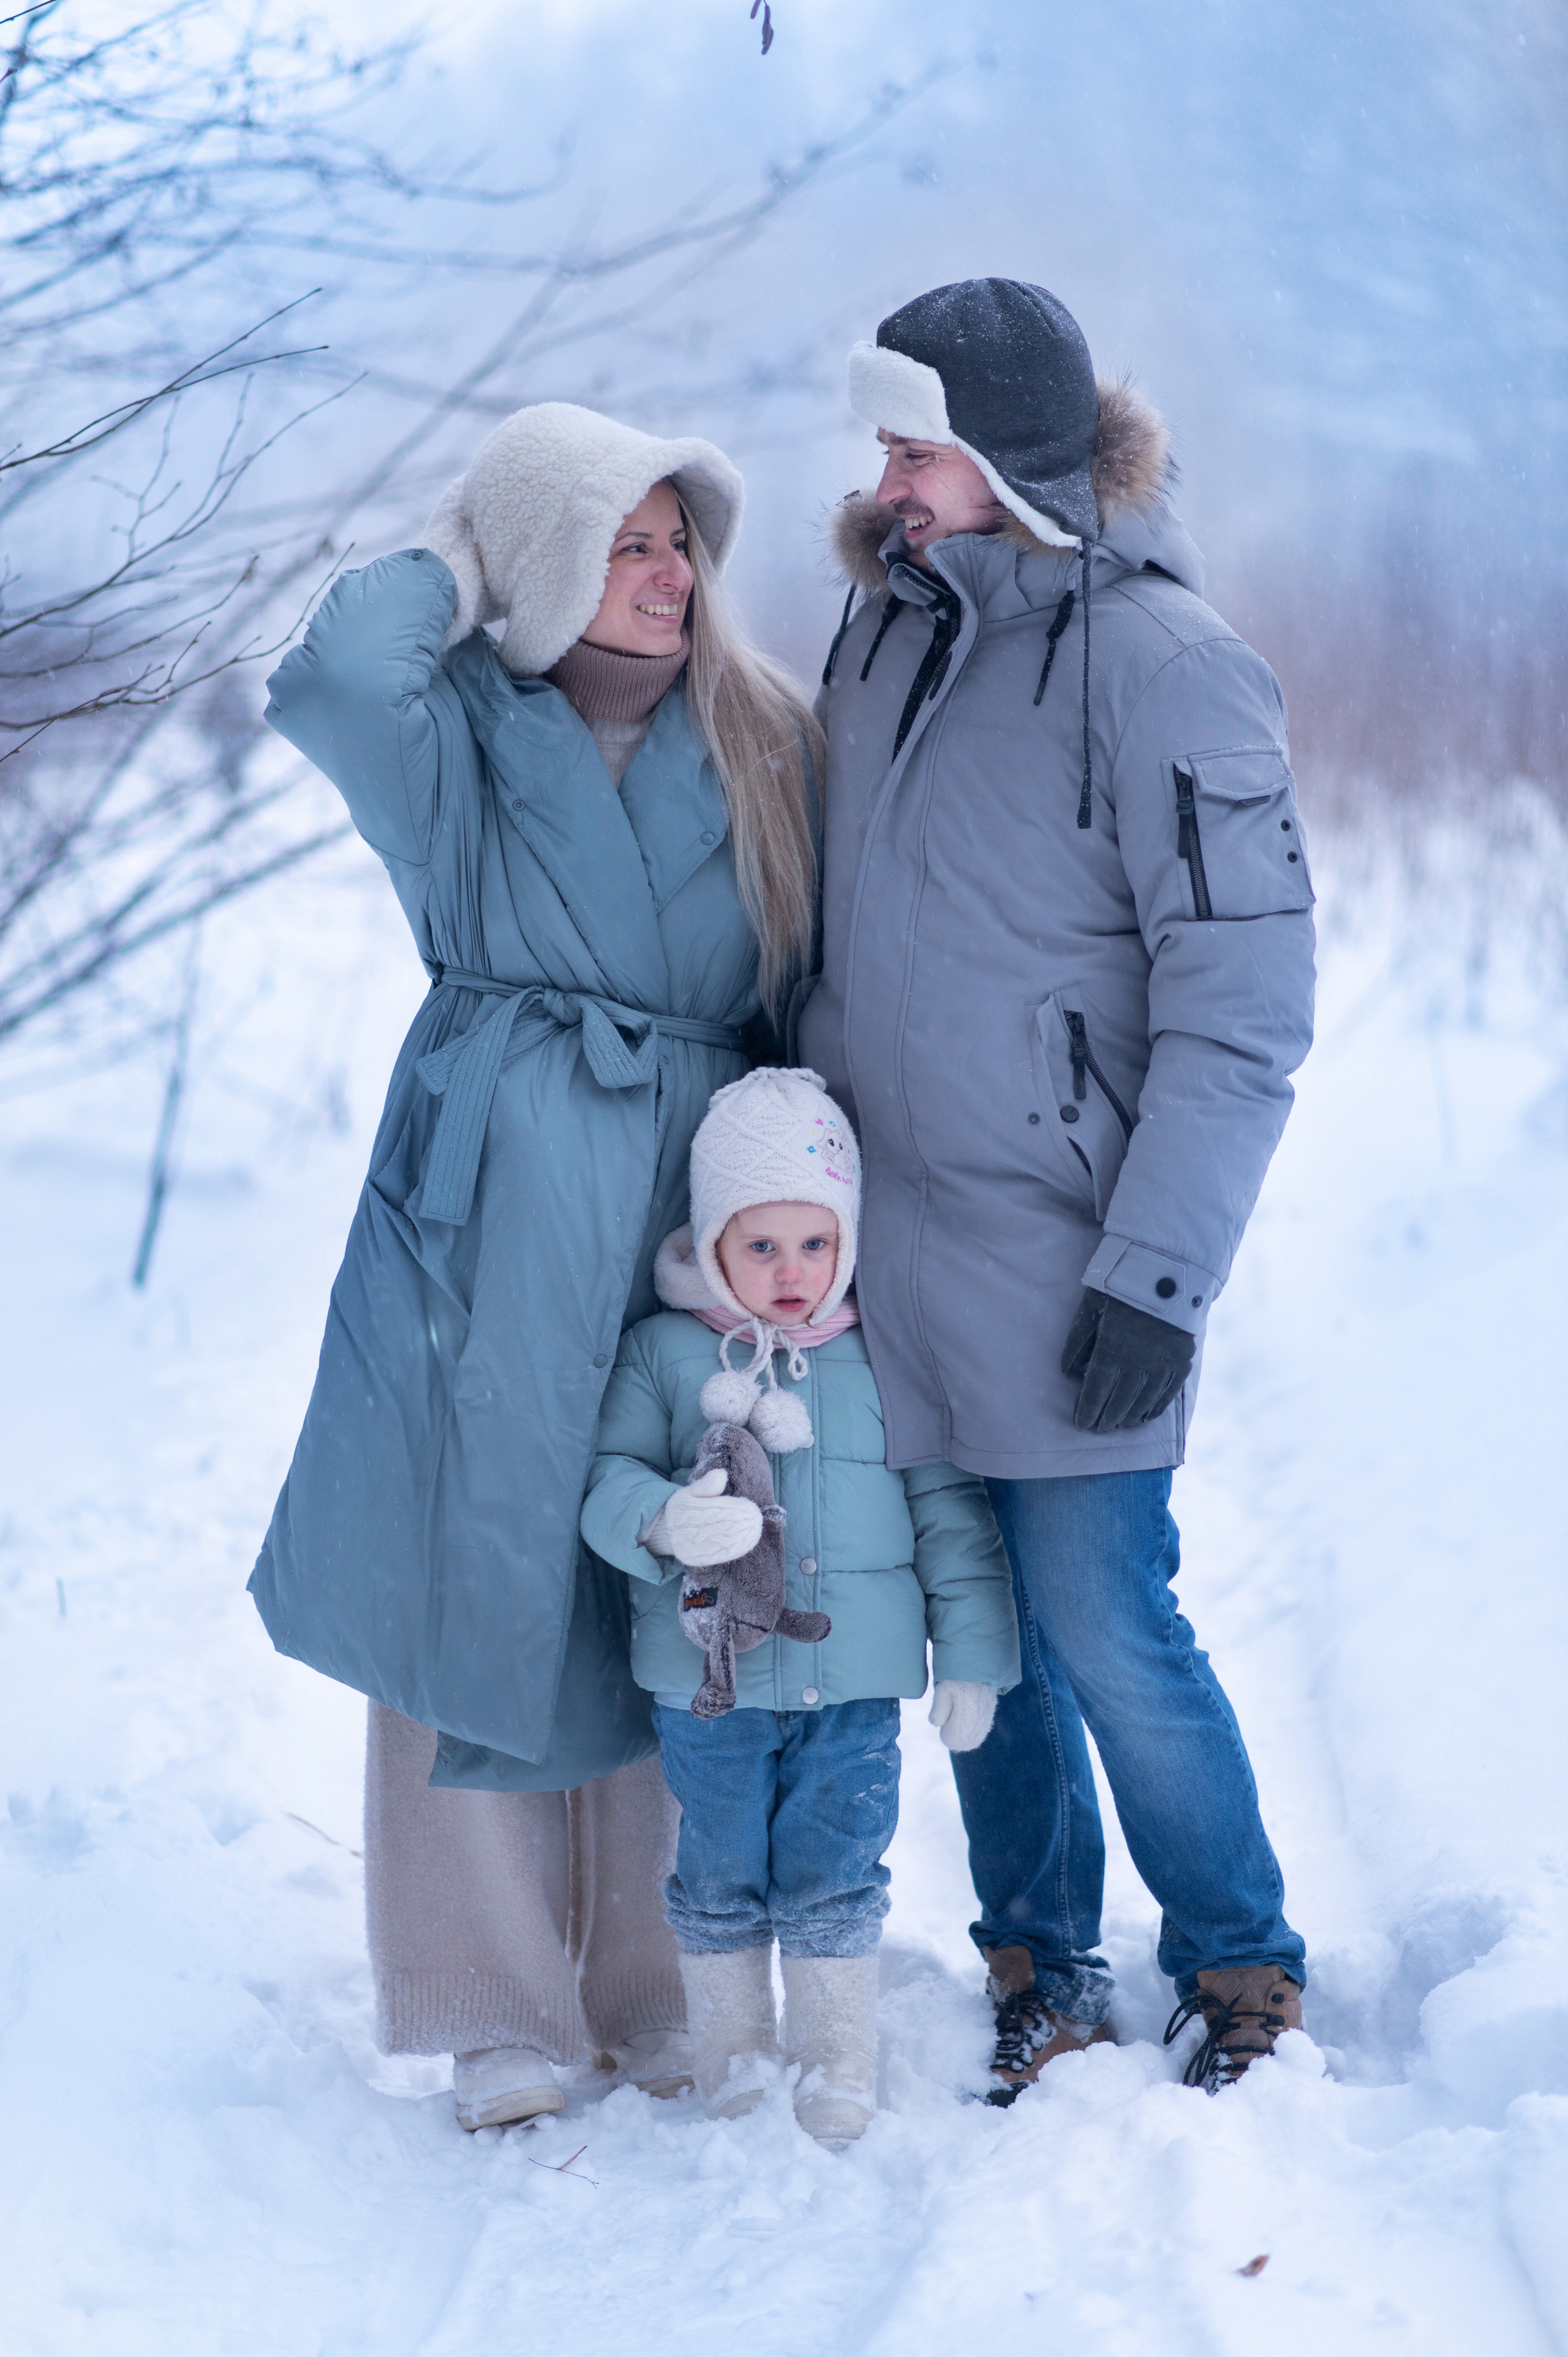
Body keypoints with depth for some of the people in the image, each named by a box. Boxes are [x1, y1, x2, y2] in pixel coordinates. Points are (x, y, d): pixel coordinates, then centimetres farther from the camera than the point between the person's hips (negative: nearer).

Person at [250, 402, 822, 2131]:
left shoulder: (761, 752, 10)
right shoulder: (460, 743, 3)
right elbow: (332, 680, -20)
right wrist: (459, 564, -3)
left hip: (705, 1225, 2)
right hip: (491, 1225, -2)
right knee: (486, 1582, -1)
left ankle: (664, 1987, 17)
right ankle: (503, 2006, 9)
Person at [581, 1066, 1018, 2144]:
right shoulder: (662, 1353, -1)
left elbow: (951, 1510, 5)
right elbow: (607, 1480, -3)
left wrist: (970, 1652, 3)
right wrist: (665, 1523, -25)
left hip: (853, 1683, 0)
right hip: (707, 1682, 0)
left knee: (833, 1874, 6)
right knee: (721, 1874, 11)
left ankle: (840, 2059, 22)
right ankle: (733, 2055, 27)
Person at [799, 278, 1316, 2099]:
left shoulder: (1159, 662, -13)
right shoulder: (885, 633, 9)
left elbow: (1242, 1004, -14)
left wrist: (1159, 1272, -18)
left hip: (1062, 1254, -6)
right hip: (892, 1246, 6)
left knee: (1105, 1633, -2)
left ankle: (1240, 1968, 19)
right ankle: (1041, 1972, 25)